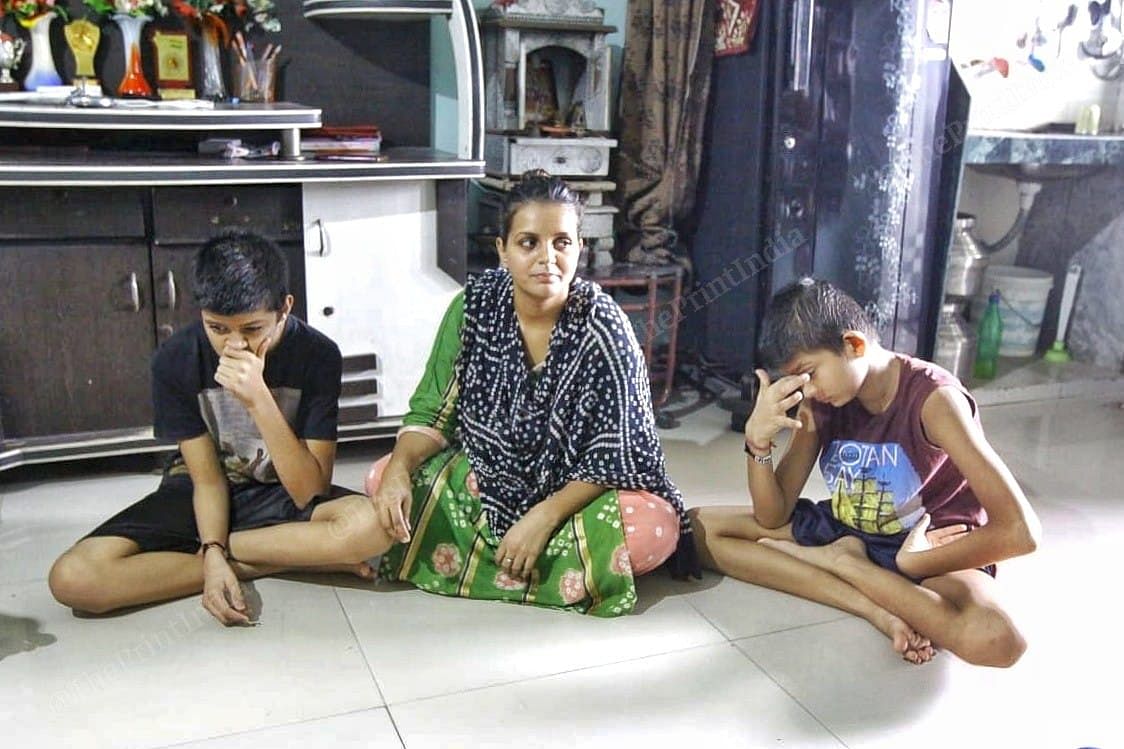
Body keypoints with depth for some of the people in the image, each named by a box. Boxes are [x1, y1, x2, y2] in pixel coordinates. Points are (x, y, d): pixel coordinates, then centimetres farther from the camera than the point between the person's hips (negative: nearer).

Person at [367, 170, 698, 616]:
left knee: (655, 528, -30)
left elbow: (608, 460, -17)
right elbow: (433, 412, -5)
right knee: (381, 480, -18)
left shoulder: (603, 328, -19)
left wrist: (544, 517, -29)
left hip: (576, 492, -2)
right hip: (486, 476, 3)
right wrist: (399, 469, -25)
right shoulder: (474, 307, -12)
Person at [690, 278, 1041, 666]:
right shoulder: (819, 403, -6)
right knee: (698, 527, -10)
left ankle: (843, 562, -15)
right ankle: (878, 608, -19)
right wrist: (758, 441, -21)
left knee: (995, 640, -40)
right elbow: (773, 518, -4)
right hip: (846, 534, 6)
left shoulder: (932, 398, -23)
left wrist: (912, 563, -20)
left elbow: (1019, 531, -27)